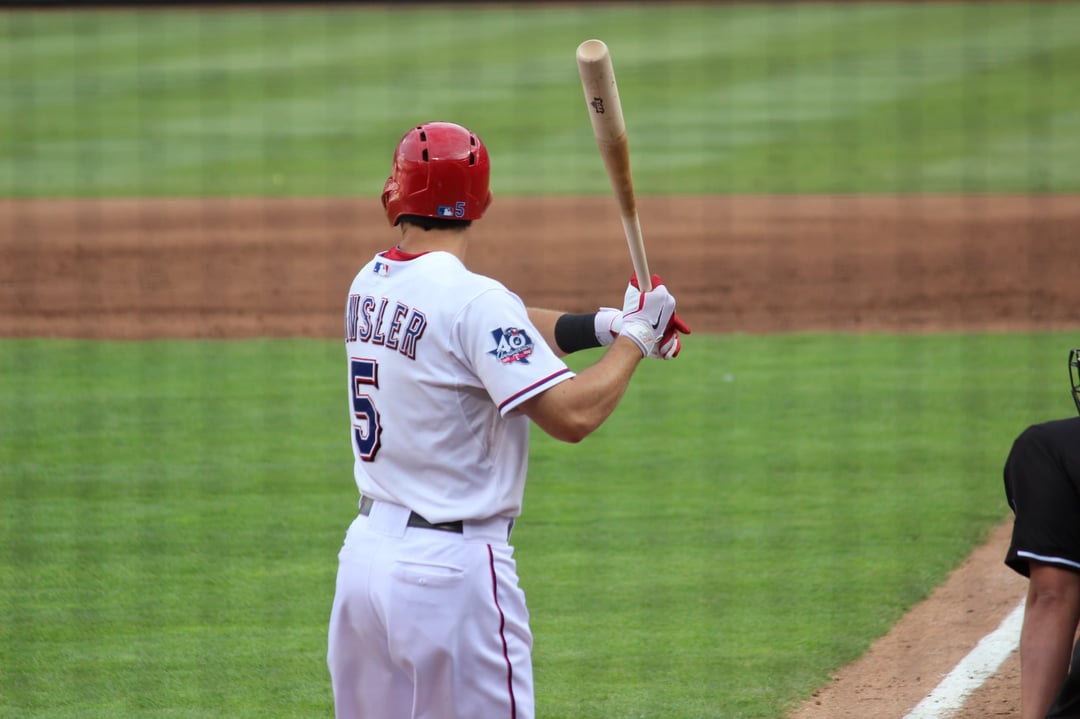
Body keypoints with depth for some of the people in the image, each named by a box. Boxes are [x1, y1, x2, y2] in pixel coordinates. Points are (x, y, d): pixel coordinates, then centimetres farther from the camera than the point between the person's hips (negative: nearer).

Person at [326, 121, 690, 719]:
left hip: (364, 552, 8)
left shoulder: (370, 284, 8)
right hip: (451, 569, -8)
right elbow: (572, 414, -21)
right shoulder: (474, 299, -16)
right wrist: (632, 335, -7)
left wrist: (603, 324, 1)